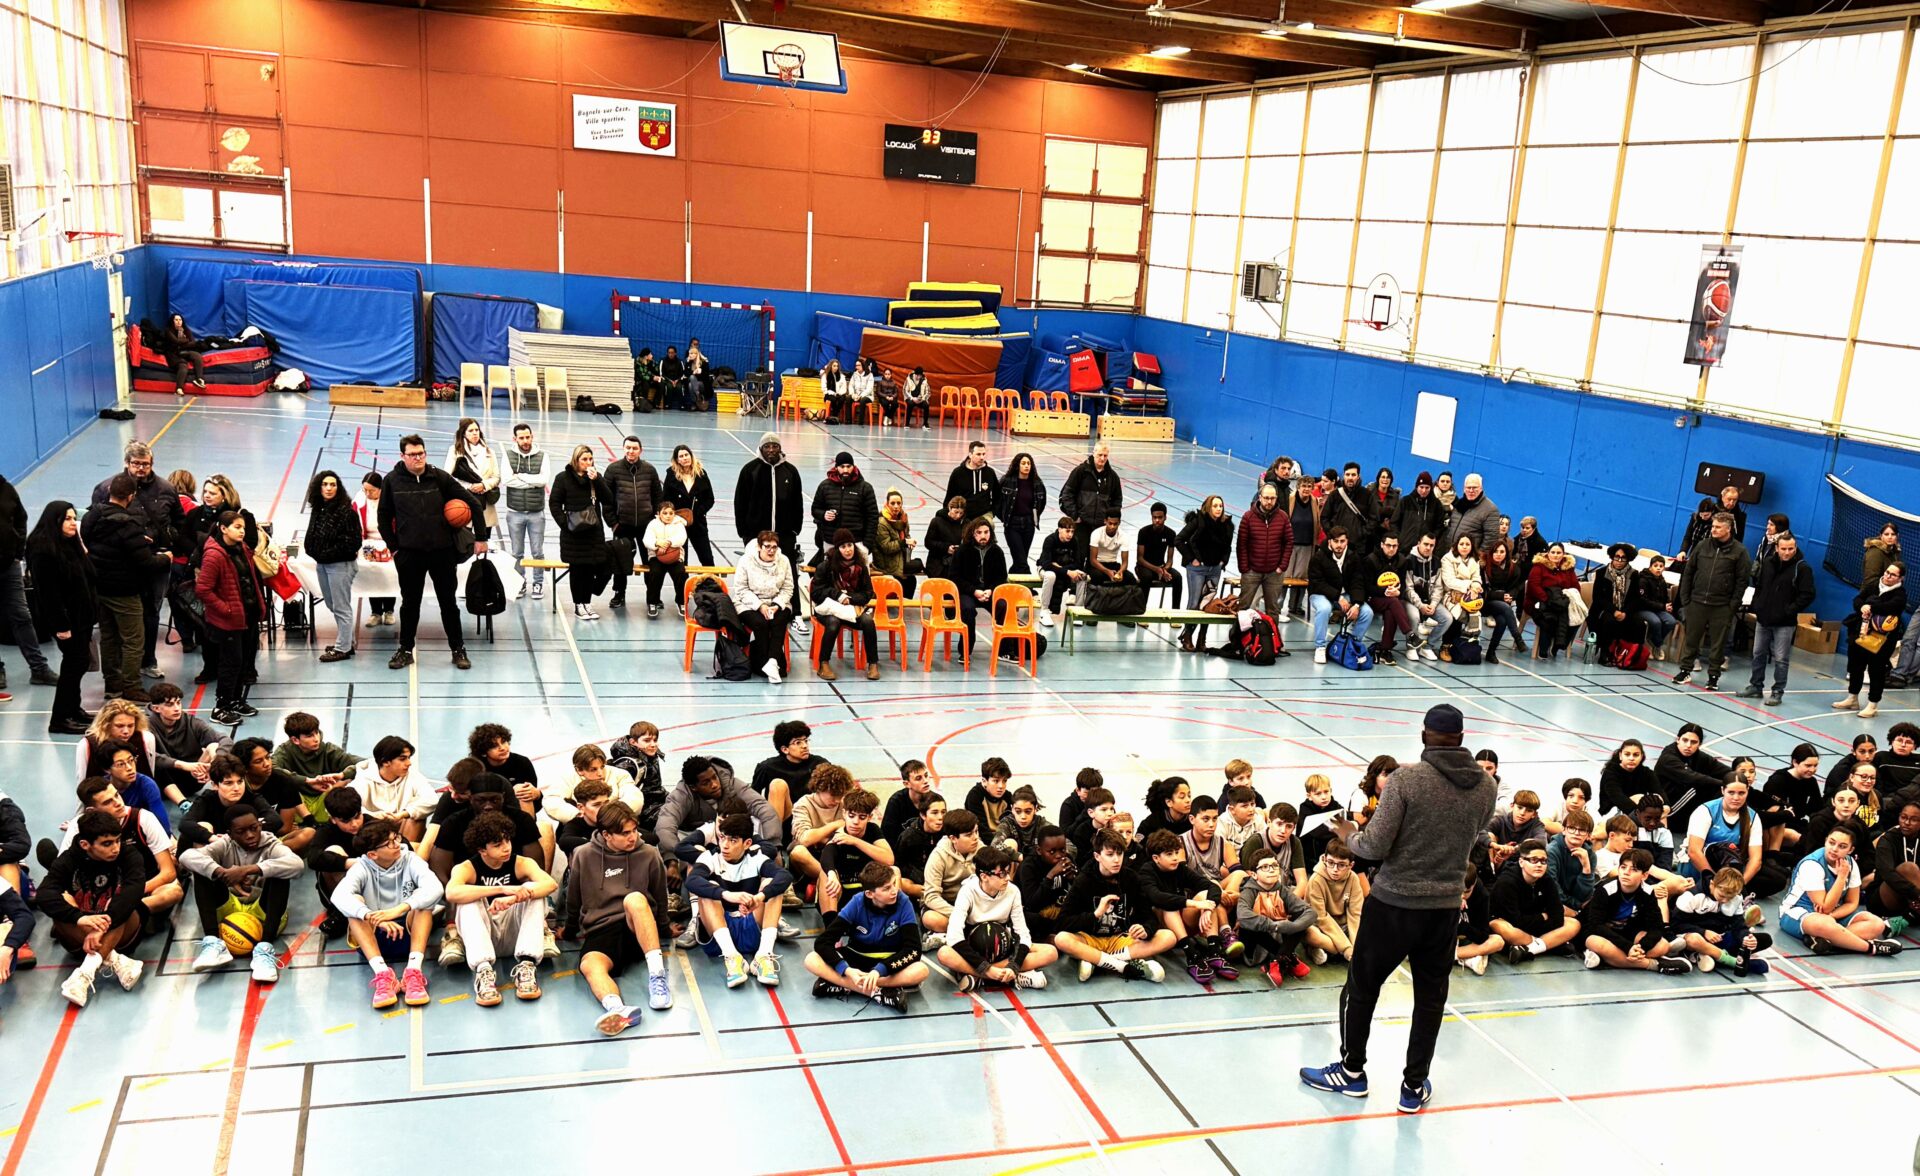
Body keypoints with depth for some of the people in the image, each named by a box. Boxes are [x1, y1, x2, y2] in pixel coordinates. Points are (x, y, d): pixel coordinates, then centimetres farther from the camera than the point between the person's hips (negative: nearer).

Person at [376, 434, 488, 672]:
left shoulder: (440, 478, -3)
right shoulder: (392, 481, -1)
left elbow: (474, 503, 1)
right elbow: (384, 517, 9)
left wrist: (480, 537, -1)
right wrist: (393, 547, 2)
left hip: (443, 552, 0)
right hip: (409, 554, 0)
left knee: (449, 603, 8)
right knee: (410, 604, 11)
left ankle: (458, 650, 18)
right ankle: (405, 650, 23)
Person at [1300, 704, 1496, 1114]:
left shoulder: (1407, 778, -18)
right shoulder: (1486, 786, -3)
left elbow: (1375, 846, -18)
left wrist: (1350, 836, 2)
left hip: (1394, 901, -4)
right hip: (1446, 906, 4)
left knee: (1362, 987, 14)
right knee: (1430, 997, 17)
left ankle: (1352, 1072, 28)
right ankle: (1414, 1086, 25)